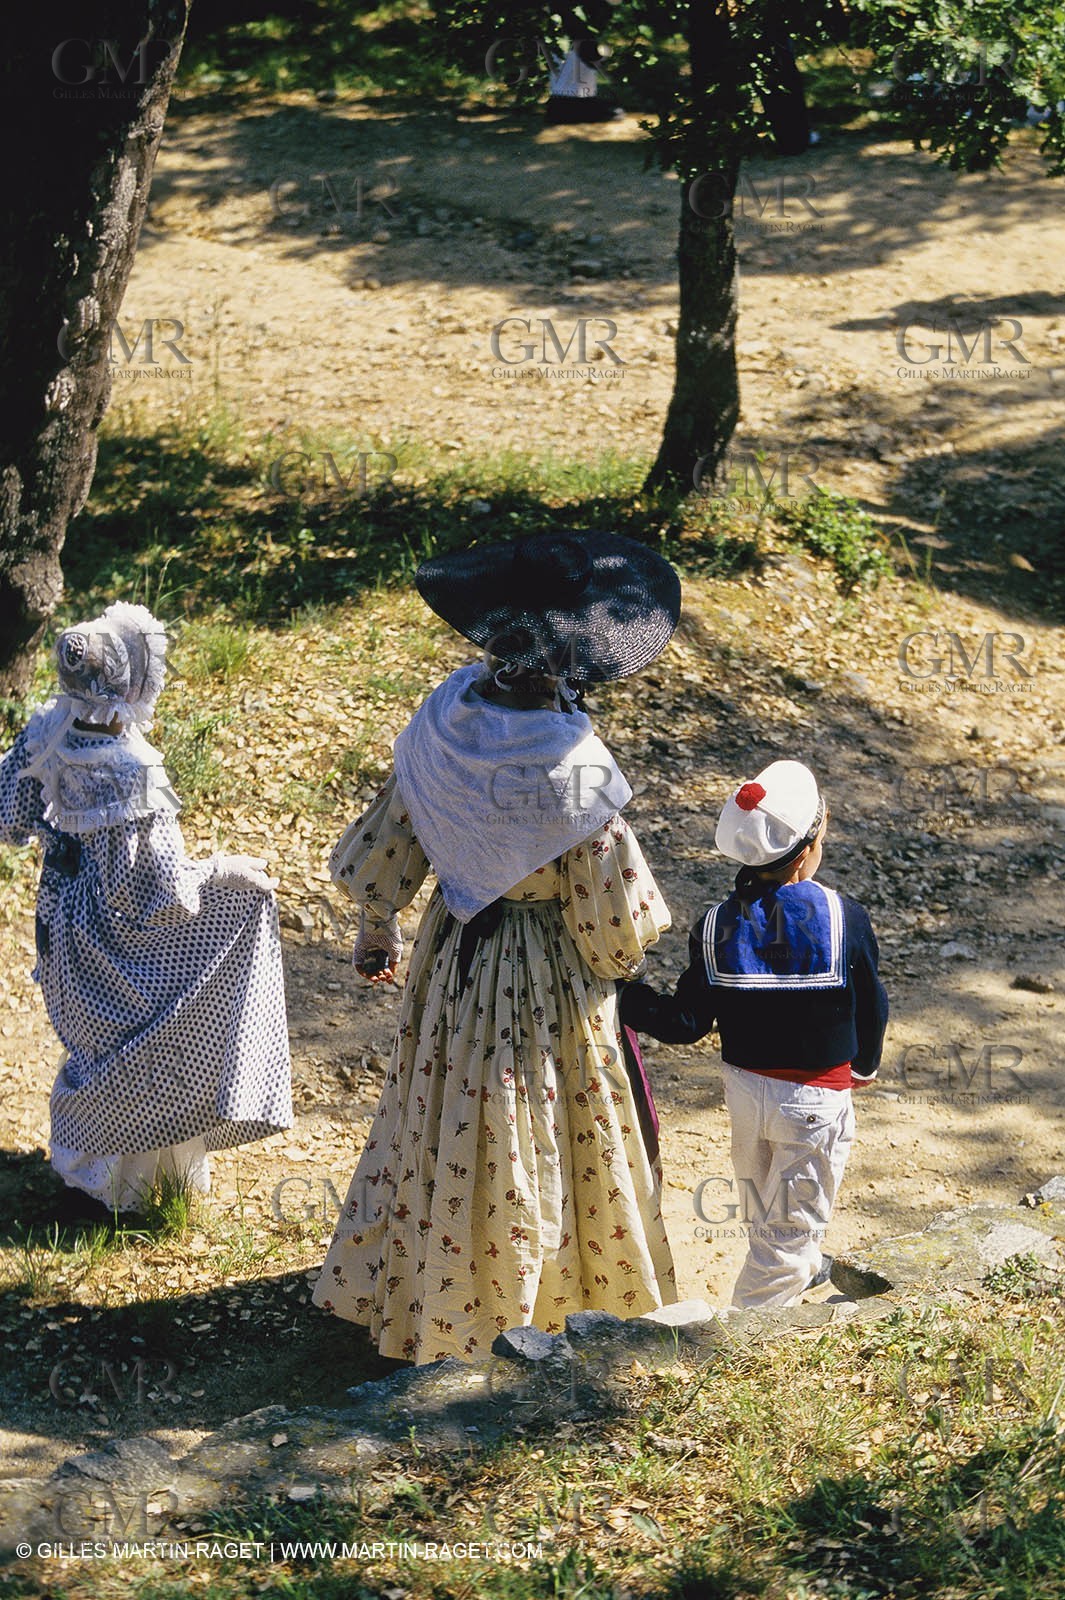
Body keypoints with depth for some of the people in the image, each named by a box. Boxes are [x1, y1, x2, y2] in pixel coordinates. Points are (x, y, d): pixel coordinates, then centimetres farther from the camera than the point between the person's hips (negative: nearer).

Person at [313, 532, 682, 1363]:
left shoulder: (440, 728, -16)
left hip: (453, 959, 5)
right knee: (537, 1137, 16)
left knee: (448, 1124, 23)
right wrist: (619, 962, 3)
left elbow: (378, 858, -2)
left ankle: (432, 1294, 42)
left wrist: (379, 936, 16)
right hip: (547, 982, -5)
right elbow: (610, 920, -20)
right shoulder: (572, 773, -30)